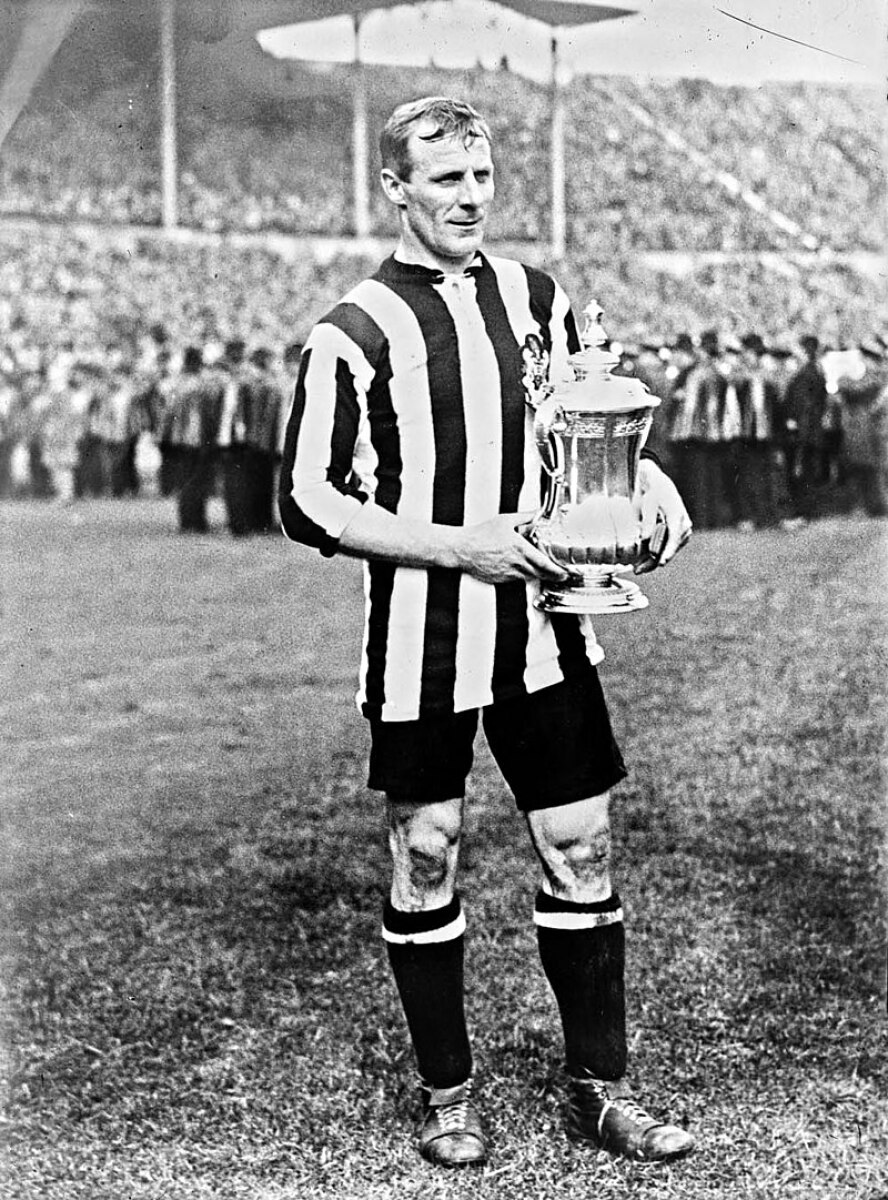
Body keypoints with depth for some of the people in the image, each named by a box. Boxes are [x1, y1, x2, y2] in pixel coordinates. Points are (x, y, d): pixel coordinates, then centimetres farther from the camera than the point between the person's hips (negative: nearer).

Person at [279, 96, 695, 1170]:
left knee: (581, 851, 6)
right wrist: (459, 544, -15)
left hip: (541, 629, 4)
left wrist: (646, 477, 1)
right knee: (425, 862, 6)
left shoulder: (536, 299, 8)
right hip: (420, 640, -4)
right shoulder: (354, 334, -7)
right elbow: (308, 503, -8)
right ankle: (447, 1097, 24)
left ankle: (600, 1090, 21)